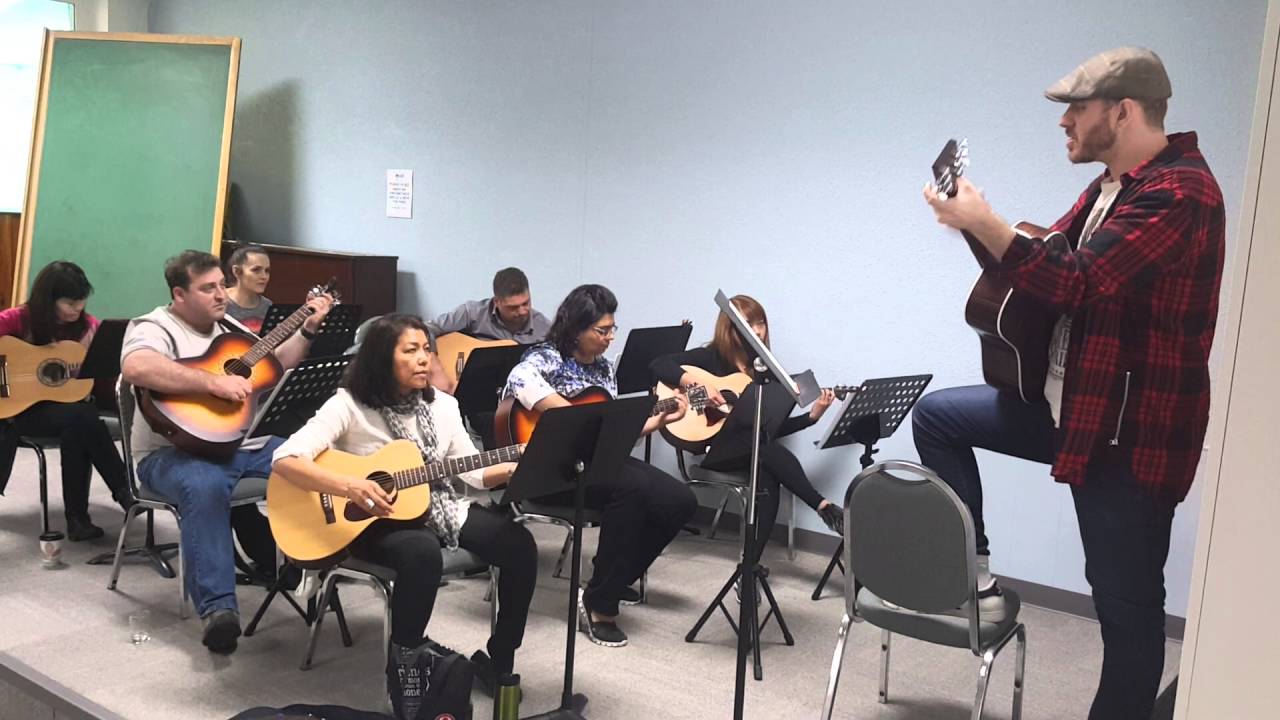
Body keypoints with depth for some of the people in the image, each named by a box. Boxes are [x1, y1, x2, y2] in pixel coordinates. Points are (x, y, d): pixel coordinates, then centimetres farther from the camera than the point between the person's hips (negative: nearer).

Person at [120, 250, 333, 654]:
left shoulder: (229, 327, 17)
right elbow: (135, 368, -32)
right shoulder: (156, 328, -8)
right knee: (205, 485, -40)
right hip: (178, 450, -7)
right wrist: (214, 382, -33)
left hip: (246, 444, 7)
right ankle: (217, 608, -40)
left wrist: (308, 329, 11)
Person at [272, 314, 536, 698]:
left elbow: (474, 473, 6)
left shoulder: (442, 405, 4)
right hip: (376, 520, -5)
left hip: (439, 508, 6)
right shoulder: (350, 406, -13)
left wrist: (518, 466, -13)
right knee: (422, 553, -39)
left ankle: (498, 661, 0)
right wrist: (349, 486, -37)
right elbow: (285, 460, -23)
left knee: (520, 545, -16)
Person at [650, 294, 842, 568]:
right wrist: (697, 385, -25)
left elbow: (773, 428, 10)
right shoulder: (711, 357, -1)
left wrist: (812, 415, -3)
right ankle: (825, 508, -29)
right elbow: (658, 365, -12)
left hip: (754, 450, 4)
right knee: (770, 451, -33)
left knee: (769, 478, -31)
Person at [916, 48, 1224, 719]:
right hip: (1068, 403, 10)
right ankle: (973, 572, 15)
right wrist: (977, 221, -3)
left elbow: (1075, 284, -29)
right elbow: (1048, 258, 14)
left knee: (1125, 599, 0)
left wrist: (983, 224, -22)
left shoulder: (1179, 192, -20)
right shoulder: (1111, 184, 12)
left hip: (1132, 429, -9)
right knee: (936, 415, 10)